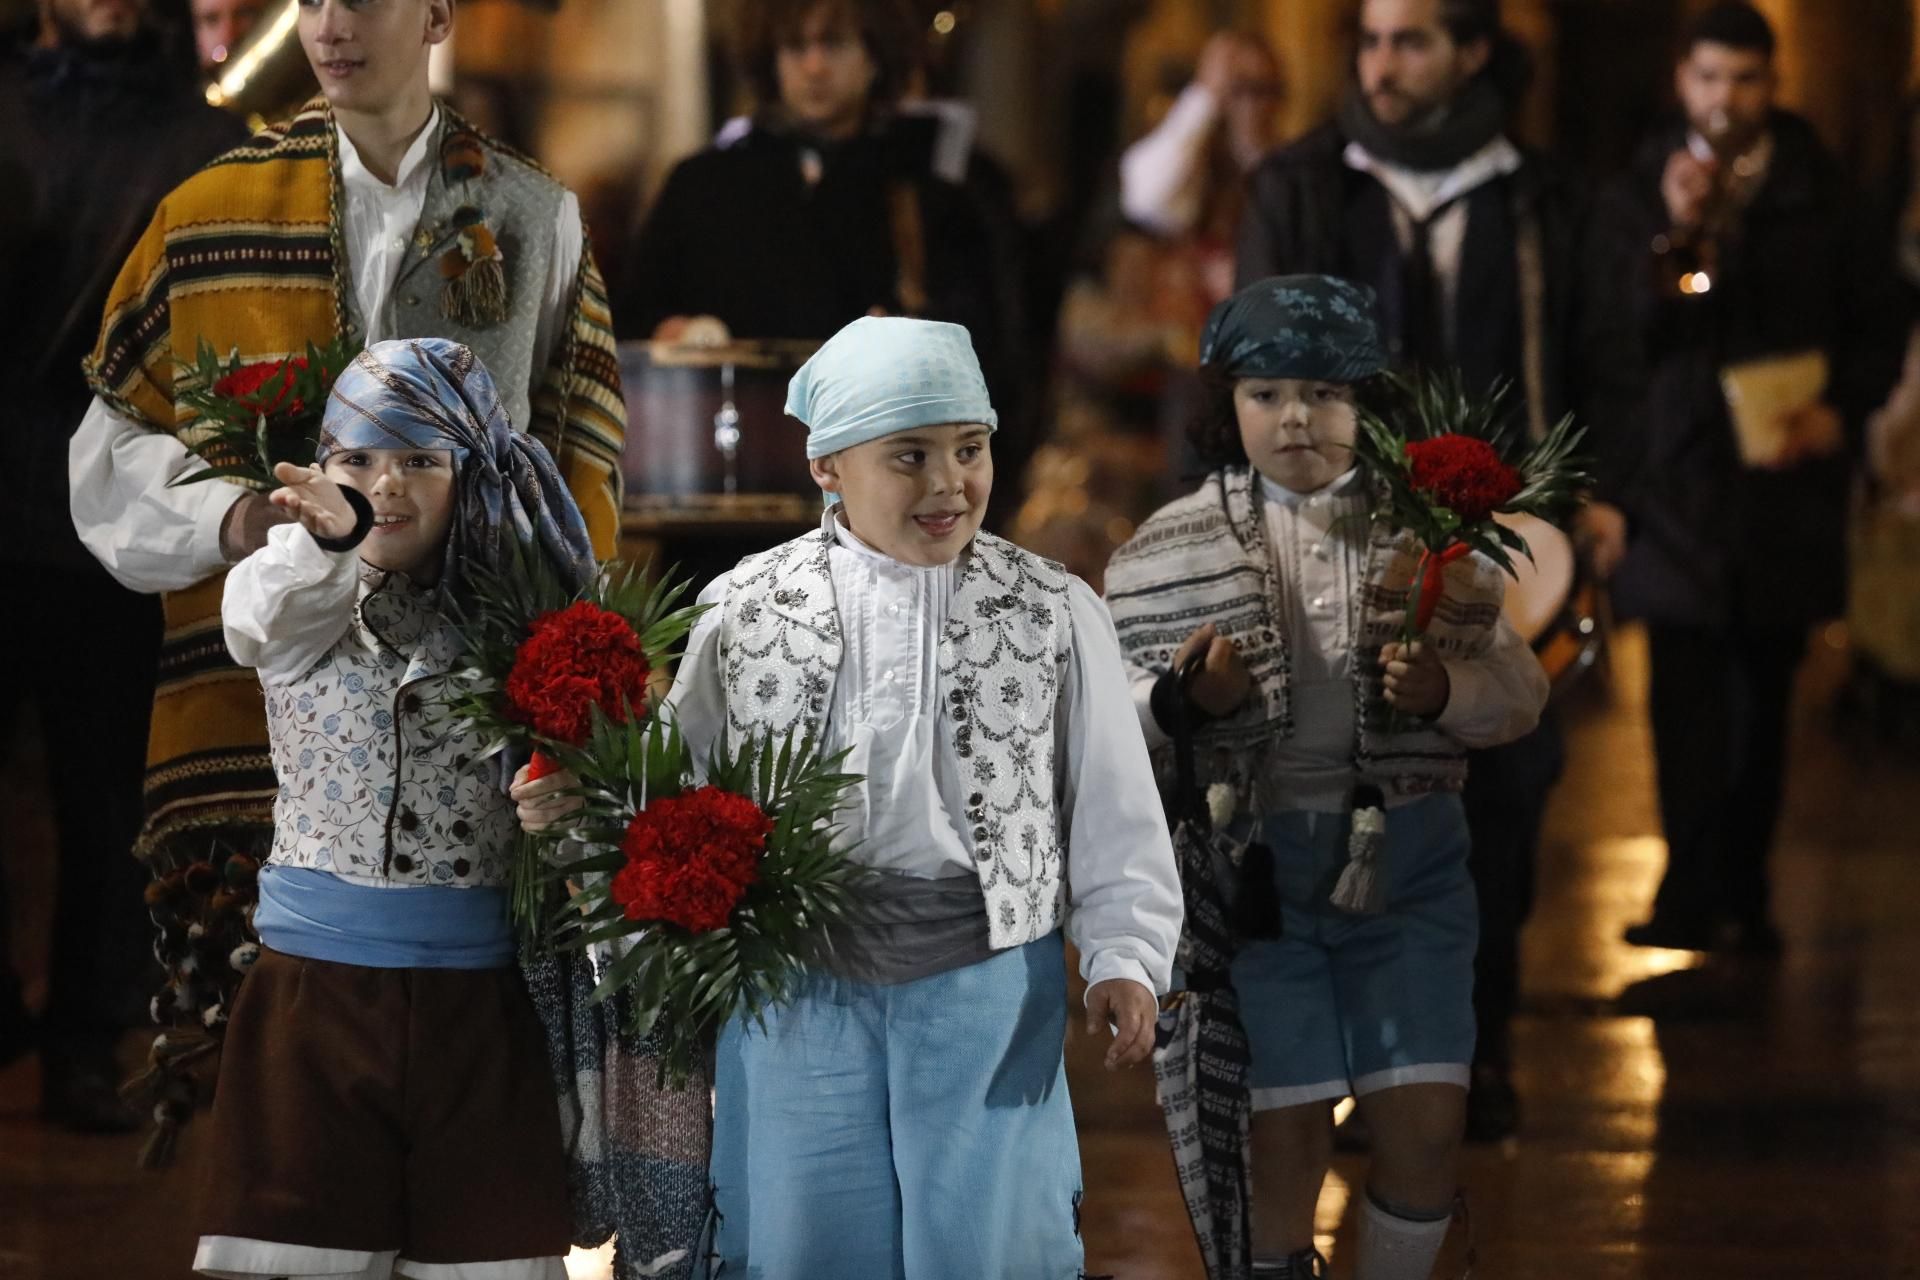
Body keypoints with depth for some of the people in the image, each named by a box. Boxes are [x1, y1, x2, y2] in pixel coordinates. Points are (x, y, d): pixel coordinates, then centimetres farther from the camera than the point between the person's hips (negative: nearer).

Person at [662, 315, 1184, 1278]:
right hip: (793, 994, 1)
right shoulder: (745, 613, 2)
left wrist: (1125, 959, -7)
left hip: (988, 990, -1)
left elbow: (1115, 811, 4)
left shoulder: (1054, 615, 2)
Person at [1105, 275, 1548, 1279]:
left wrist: (1443, 690, -16)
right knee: (1285, 1138, -3)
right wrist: (1182, 697, -18)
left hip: (1405, 857, 1)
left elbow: (1518, 693, 4)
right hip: (1252, 859, -1)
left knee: (1426, 1130, -2)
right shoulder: (1174, 547, 4)